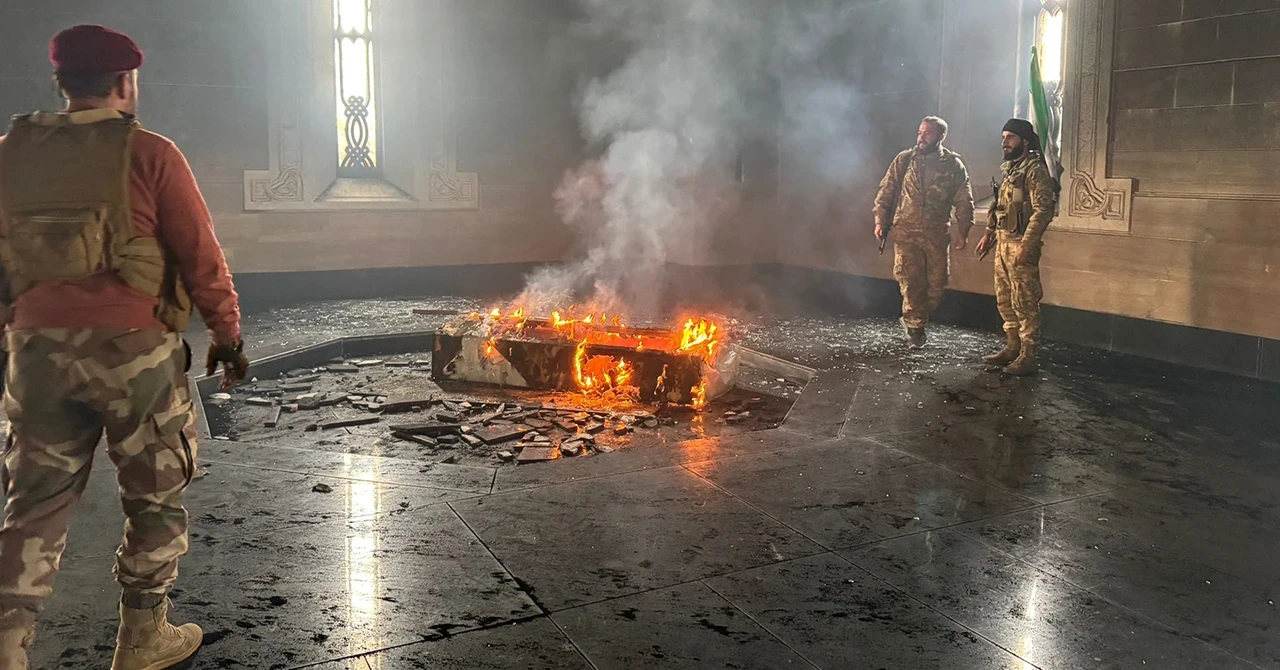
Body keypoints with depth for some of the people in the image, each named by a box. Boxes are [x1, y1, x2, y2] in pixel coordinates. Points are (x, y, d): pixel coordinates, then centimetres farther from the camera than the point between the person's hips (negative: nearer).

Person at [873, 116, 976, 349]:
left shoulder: (954, 165, 2)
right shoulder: (904, 160, 2)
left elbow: (964, 201, 6)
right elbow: (886, 191, 6)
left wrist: (962, 231, 1)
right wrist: (880, 220, 0)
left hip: (937, 233, 1)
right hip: (906, 230, -1)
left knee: (937, 281, 4)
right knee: (908, 278, -8)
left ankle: (914, 319, 26)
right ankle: (915, 326, 6)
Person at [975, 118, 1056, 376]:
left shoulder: (1034, 169, -12)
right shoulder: (1010, 169, 17)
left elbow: (1043, 210, -19)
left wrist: (1026, 245, -24)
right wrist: (989, 235, 18)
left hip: (1020, 244, -9)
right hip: (1003, 243, 9)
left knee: (1024, 302, -6)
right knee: (1005, 299, 14)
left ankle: (1028, 357, -3)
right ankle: (1012, 347, 24)